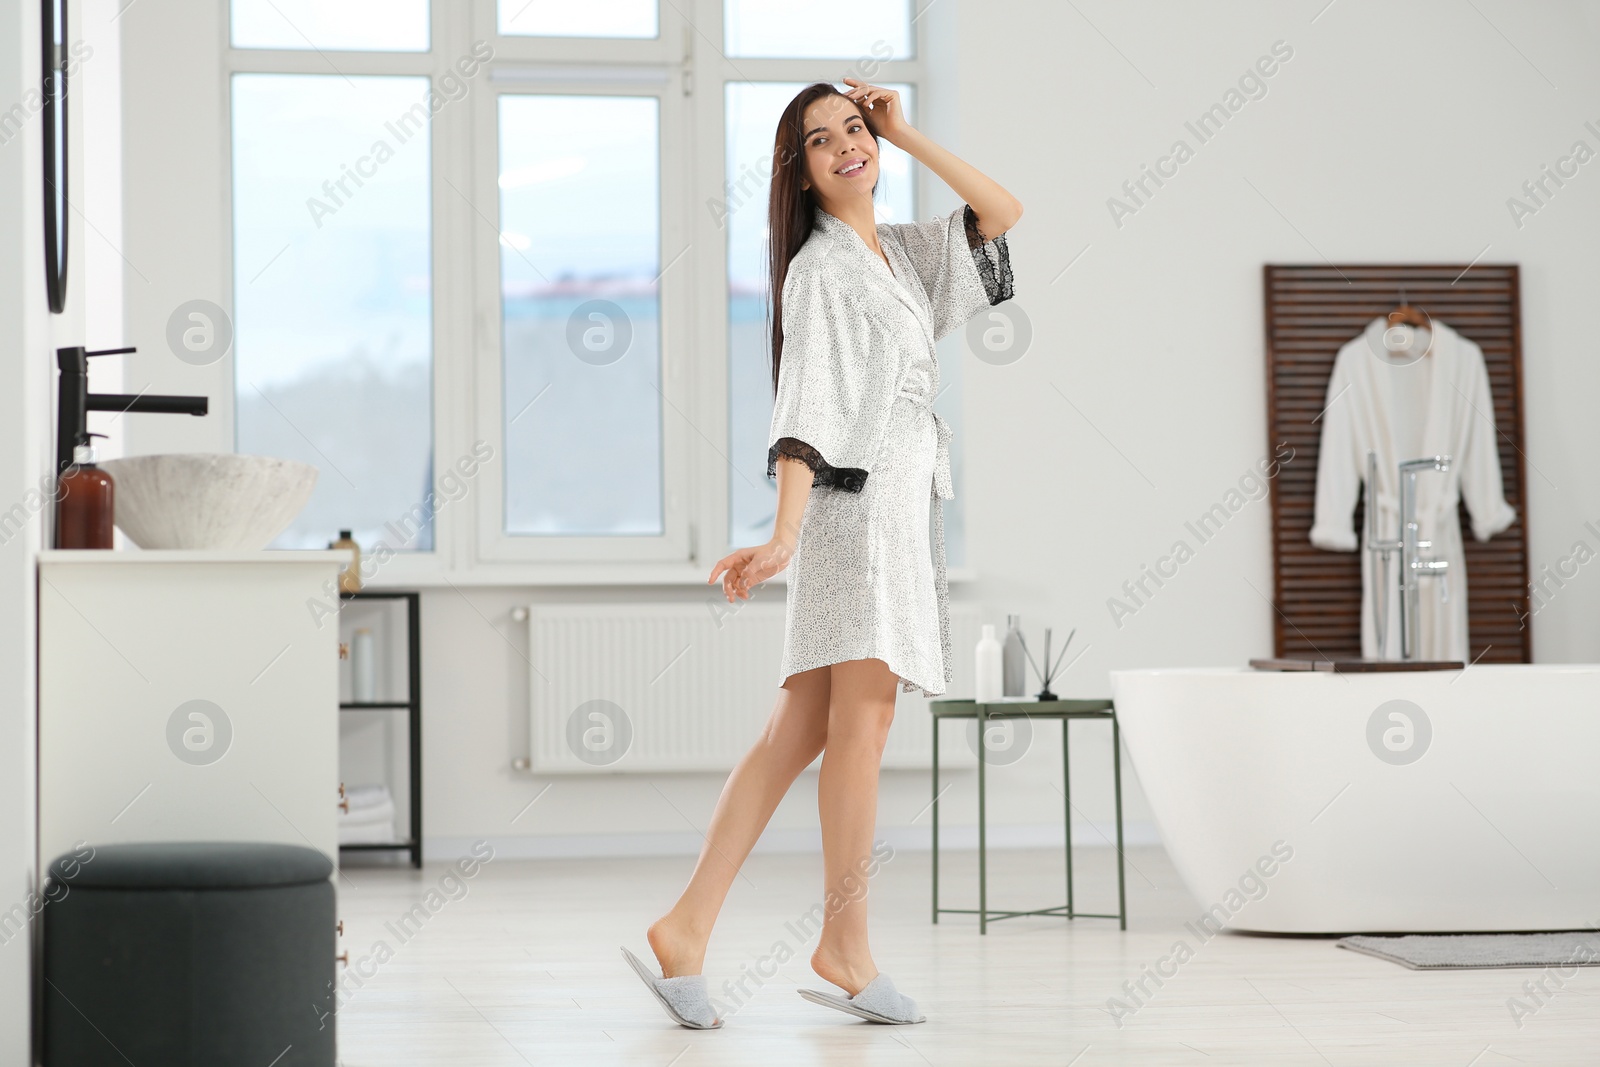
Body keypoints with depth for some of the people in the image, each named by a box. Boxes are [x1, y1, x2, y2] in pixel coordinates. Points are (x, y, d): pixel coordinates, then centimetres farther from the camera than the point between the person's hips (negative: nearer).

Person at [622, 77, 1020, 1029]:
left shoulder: (898, 252, 19)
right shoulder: (822, 269, -6)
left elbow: (1004, 214, 16)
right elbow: (805, 407, -16)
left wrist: (906, 134, 10)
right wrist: (784, 536, -25)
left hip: (899, 506, 8)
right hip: (856, 496, -8)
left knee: (801, 731, 2)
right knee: (863, 717, -9)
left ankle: (687, 931, -2)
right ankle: (846, 947, -3)